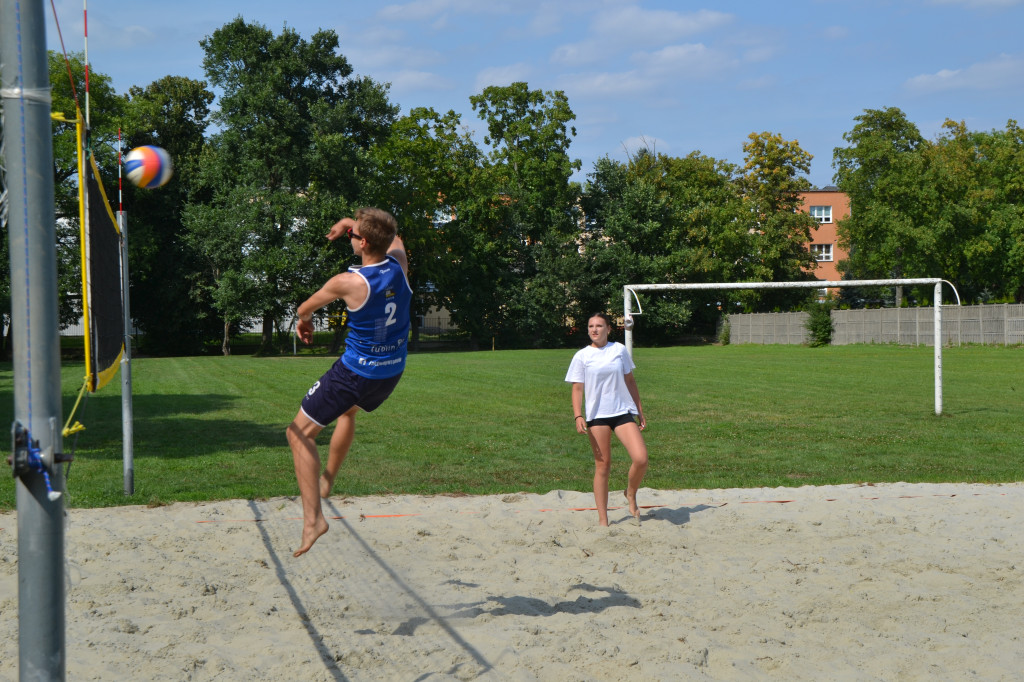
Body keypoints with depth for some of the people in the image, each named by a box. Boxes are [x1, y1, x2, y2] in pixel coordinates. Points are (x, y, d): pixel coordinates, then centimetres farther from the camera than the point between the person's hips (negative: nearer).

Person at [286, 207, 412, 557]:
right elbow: (393, 237, 19)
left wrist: (303, 321, 20)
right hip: (393, 370, 7)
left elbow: (305, 308, -2)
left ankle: (312, 517, -5)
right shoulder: (400, 265, -9)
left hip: (356, 371, -7)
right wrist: (353, 223, 16)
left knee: (300, 433, 6)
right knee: (349, 410, 37)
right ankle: (326, 480, 49)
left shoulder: (349, 282, -23)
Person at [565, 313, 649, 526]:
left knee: (641, 459, -14)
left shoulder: (619, 350, 7)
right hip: (597, 415, -1)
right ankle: (603, 520, 9)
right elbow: (577, 388, 2)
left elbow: (630, 381, 15)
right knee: (602, 466, 1)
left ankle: (630, 494, 15)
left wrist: (640, 411, 15)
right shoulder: (582, 356, 2)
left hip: (623, 411, 1)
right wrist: (578, 416, -11)